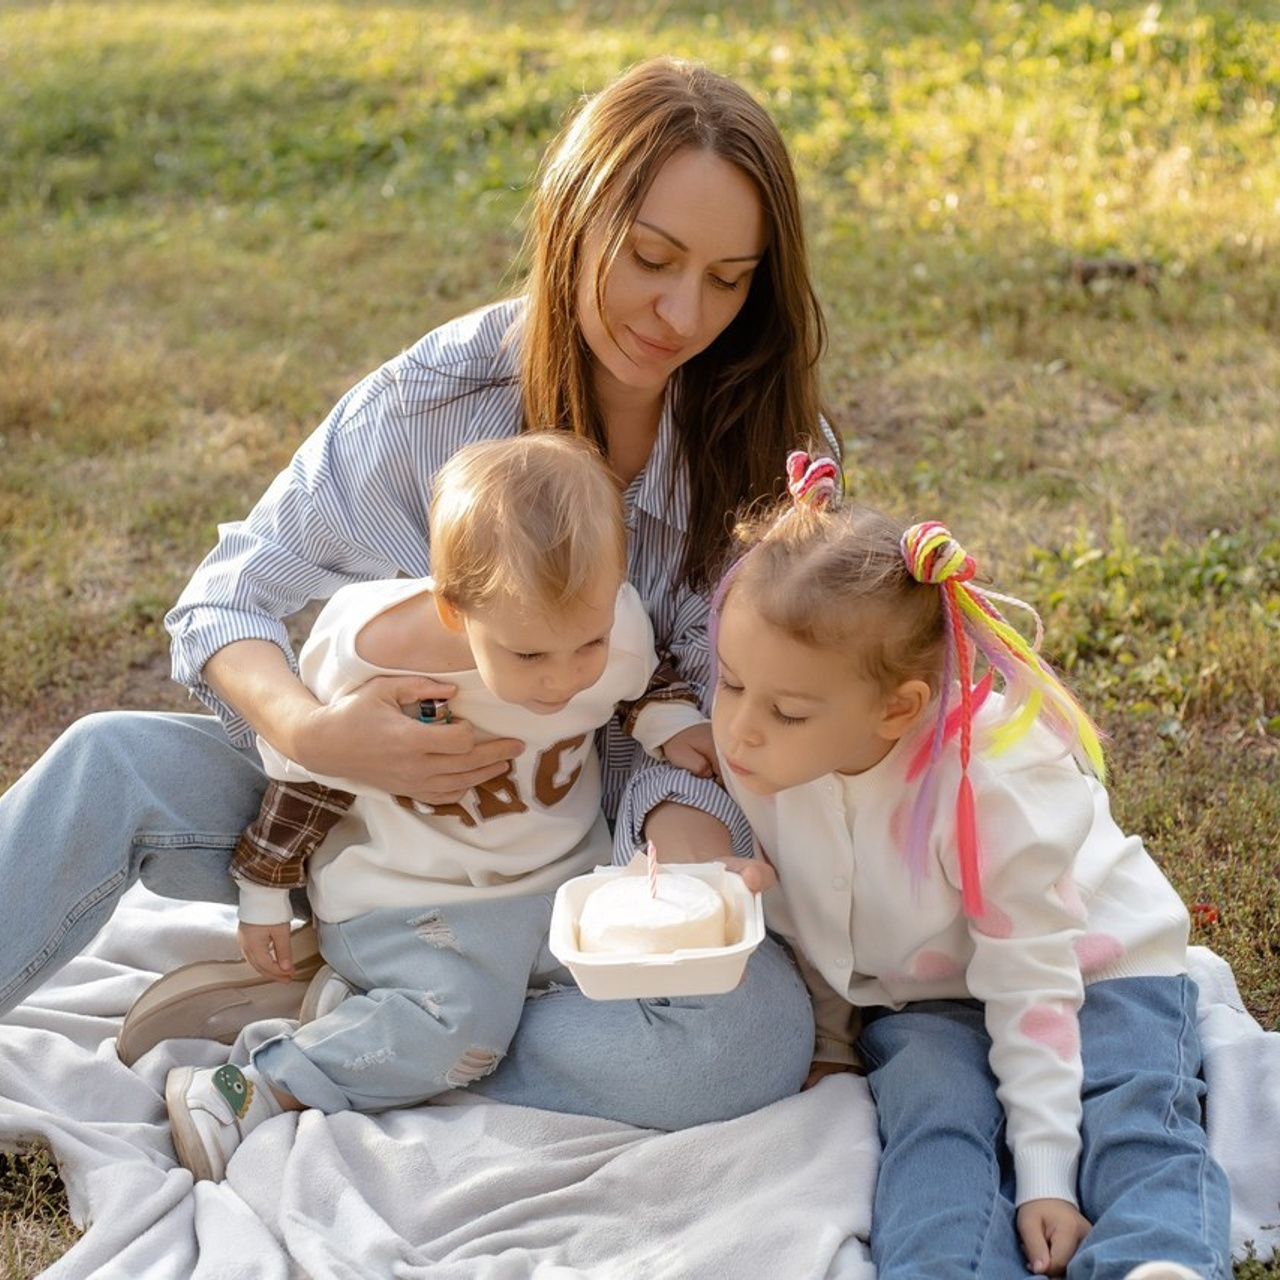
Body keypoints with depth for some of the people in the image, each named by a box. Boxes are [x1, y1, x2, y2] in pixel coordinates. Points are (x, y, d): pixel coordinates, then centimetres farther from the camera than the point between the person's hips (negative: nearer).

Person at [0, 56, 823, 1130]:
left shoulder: (755, 444, -9)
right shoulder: (436, 401, -13)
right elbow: (226, 600, -10)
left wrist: (689, 818, -32)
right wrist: (312, 732, -31)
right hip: (385, 801, 0)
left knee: (750, 1038, -32)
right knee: (114, 763, -23)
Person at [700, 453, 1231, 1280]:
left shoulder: (997, 783, -31)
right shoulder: (753, 755, -18)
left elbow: (1031, 981, -24)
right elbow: (794, 919, 1)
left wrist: (1044, 1173, -25)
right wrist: (830, 1046, 8)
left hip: (1092, 967, -2)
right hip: (916, 998, 3)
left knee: (1136, 1127, -27)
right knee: (936, 1122, -27)